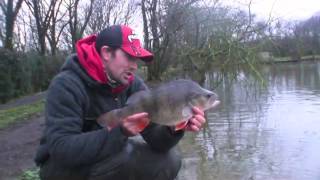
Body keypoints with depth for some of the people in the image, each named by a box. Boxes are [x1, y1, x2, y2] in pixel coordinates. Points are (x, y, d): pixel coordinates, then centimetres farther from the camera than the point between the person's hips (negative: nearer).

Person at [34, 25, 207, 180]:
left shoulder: (133, 84, -8)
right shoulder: (67, 85, -23)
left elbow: (155, 138, -12)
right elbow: (62, 149, -32)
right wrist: (119, 132, -41)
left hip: (109, 159, 6)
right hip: (63, 166, -5)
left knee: (168, 160, -10)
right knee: (129, 157, -32)